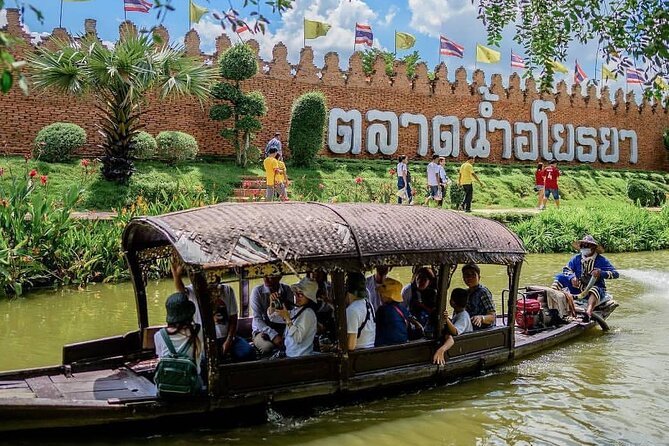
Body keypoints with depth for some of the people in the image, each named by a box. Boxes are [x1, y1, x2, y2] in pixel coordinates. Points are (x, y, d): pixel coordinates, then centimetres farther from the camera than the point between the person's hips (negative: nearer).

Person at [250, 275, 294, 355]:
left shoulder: (287, 290, 0)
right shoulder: (257, 291, -8)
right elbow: (257, 319, -13)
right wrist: (273, 335, -26)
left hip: (283, 329, 3)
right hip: (262, 330, -3)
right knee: (267, 346, -37)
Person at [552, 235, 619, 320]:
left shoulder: (601, 260, -5)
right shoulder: (576, 258, 5)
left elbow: (616, 274, -11)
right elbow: (566, 269, -1)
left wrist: (601, 273, -30)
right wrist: (572, 277, -23)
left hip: (596, 289, -4)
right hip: (578, 290, 4)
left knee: (594, 290, -41)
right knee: (560, 277, -11)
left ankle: (588, 313, -68)